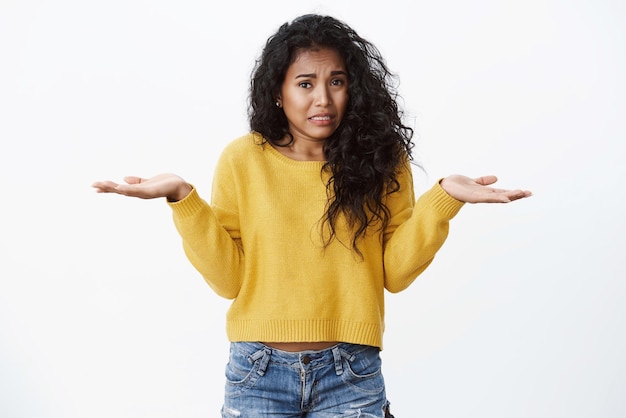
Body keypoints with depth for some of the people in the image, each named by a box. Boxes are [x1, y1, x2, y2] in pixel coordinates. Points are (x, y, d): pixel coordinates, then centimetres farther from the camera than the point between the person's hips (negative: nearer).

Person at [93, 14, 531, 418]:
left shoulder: (381, 159, -1)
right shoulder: (243, 160, -2)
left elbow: (395, 272, -2)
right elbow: (228, 277, -3)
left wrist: (443, 198, -13)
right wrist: (184, 198, -13)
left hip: (351, 378, 0)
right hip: (259, 373, 0)